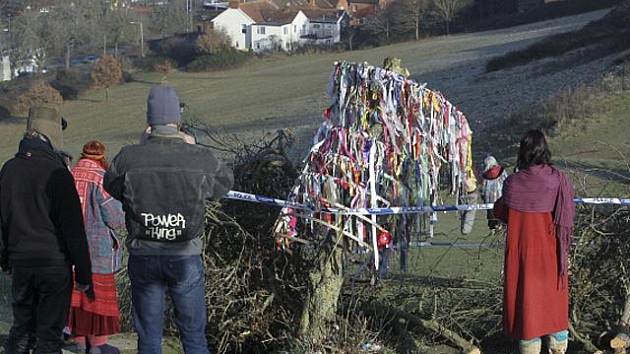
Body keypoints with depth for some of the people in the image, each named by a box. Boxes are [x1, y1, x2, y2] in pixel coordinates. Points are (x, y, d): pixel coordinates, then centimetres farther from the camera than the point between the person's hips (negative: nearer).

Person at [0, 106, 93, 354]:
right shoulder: (56, 172, -14)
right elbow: (73, 228, -13)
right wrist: (84, 273, -8)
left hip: (20, 261, 5)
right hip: (55, 262, -5)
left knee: (21, 329, 16)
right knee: (49, 333, 1)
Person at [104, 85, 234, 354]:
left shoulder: (129, 158, -10)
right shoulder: (201, 159, -10)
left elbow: (111, 185, 9)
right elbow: (225, 183, 9)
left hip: (143, 258, 1)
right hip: (186, 259, -1)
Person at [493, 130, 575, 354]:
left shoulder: (512, 183, -14)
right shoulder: (558, 180, -12)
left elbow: (500, 213, 0)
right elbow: (569, 214, -2)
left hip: (522, 251, -1)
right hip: (551, 252, 1)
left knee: (526, 302, 9)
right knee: (554, 301, 17)